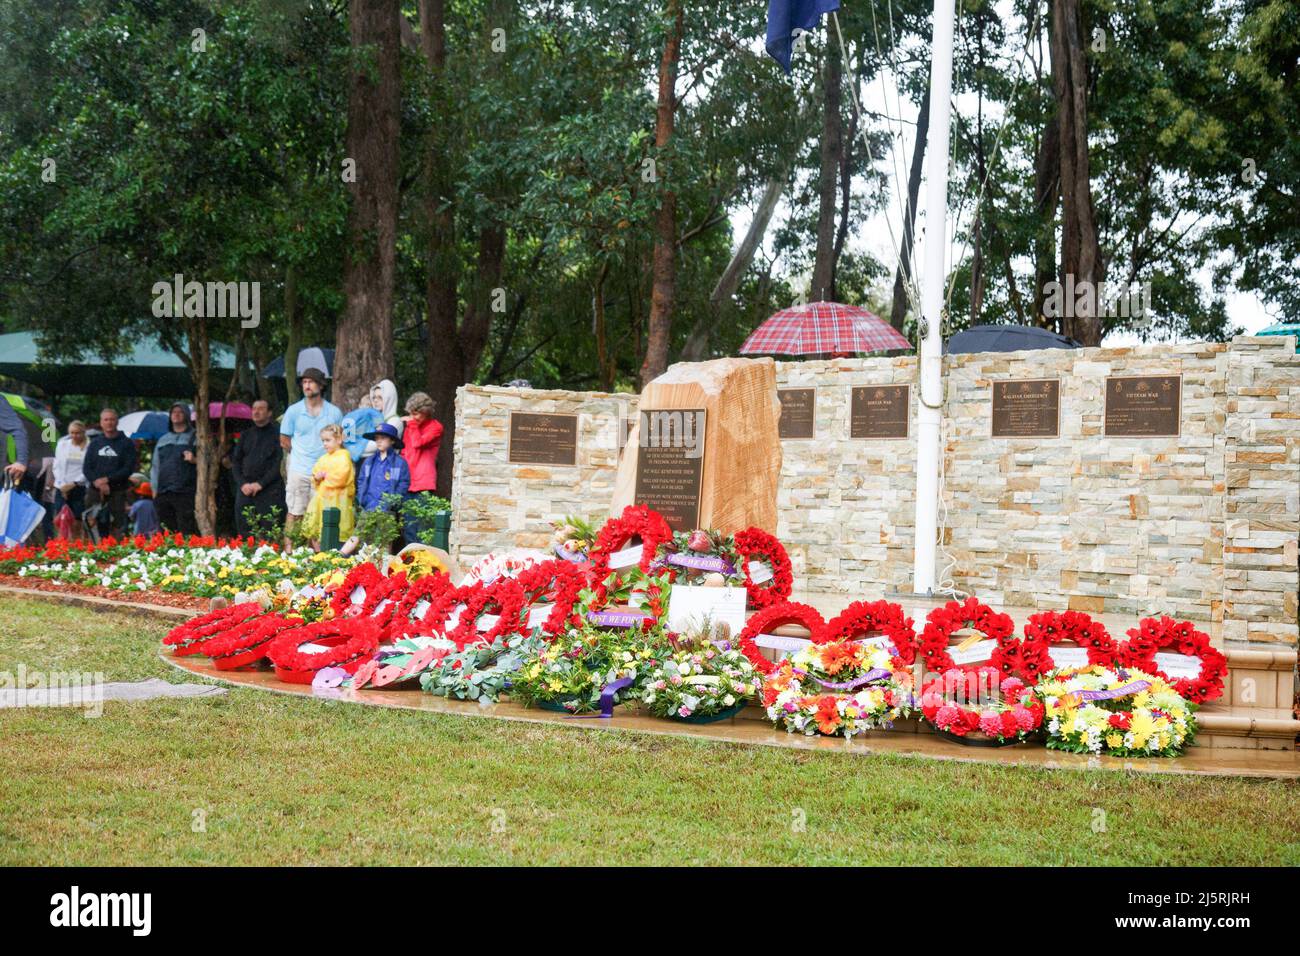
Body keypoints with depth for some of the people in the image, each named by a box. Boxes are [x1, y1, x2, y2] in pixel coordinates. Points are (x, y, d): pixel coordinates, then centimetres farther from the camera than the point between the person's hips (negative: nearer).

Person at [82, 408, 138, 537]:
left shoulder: (126, 443, 5)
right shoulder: (95, 443, 15)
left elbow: (129, 468, -4)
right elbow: (86, 468, 10)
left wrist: (108, 479, -13)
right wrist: (97, 482, -9)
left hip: (118, 491, -3)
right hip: (97, 492, 3)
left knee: (118, 526, -11)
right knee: (100, 527, -1)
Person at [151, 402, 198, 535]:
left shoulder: (194, 437, 7)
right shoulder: (163, 440, 22)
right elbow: (155, 466, 25)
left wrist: (194, 460, -19)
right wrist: (154, 489, 16)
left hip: (185, 493, -5)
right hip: (163, 493, 5)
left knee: (186, 533, -11)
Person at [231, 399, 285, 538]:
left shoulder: (276, 434, 1)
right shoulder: (245, 435, 18)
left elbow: (279, 464, -7)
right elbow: (235, 461, 14)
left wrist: (260, 484, -12)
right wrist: (242, 483, -2)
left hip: (269, 490, -5)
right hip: (245, 490, 5)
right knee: (244, 534, 2)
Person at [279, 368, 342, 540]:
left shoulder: (334, 413, 5)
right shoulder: (293, 411, 4)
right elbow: (284, 441, 11)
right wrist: (302, 455, 11)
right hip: (299, 472, 0)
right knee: (295, 515, 0)